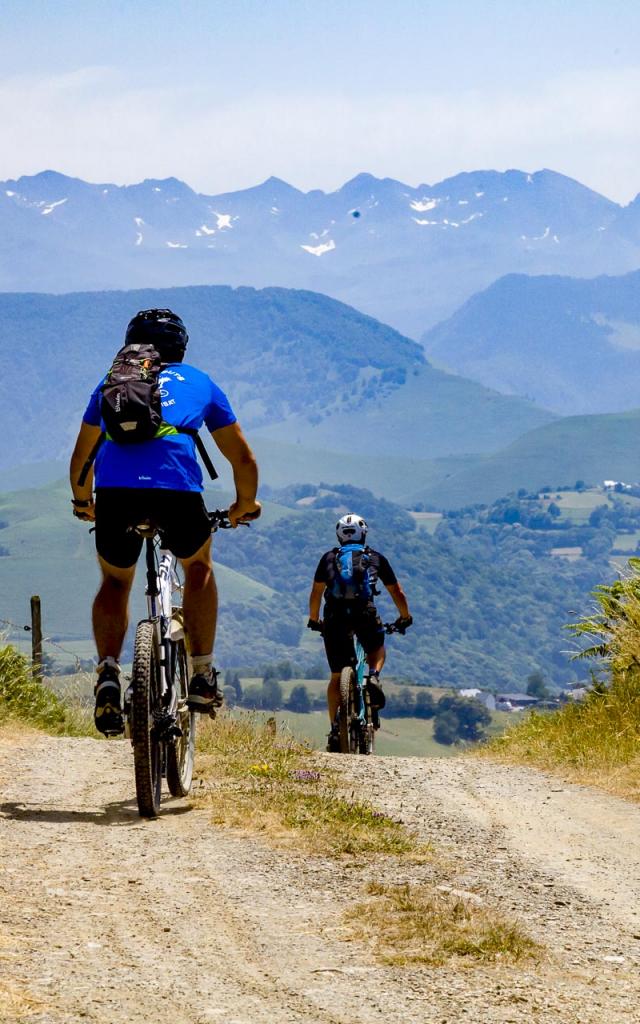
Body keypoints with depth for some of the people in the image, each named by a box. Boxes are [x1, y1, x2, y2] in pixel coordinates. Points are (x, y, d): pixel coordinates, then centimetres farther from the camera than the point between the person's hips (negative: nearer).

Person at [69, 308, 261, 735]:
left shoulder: (112, 383, 31)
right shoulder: (200, 383, 28)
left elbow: (81, 458, 41)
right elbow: (243, 459, 33)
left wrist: (83, 501, 59)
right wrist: (246, 504, 51)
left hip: (115, 491, 1)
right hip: (178, 490, -1)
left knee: (115, 582, 26)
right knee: (198, 567, 30)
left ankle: (108, 673, 2)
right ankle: (203, 676, 25)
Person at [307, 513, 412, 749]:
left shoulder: (329, 558, 23)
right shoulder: (376, 558, 22)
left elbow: (316, 593, 20)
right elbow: (397, 592, 27)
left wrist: (314, 620, 35)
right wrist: (404, 617, 42)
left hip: (335, 616, 1)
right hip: (365, 614, 0)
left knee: (337, 677, 12)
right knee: (377, 650, 31)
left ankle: (335, 730, 4)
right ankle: (373, 677, -1)